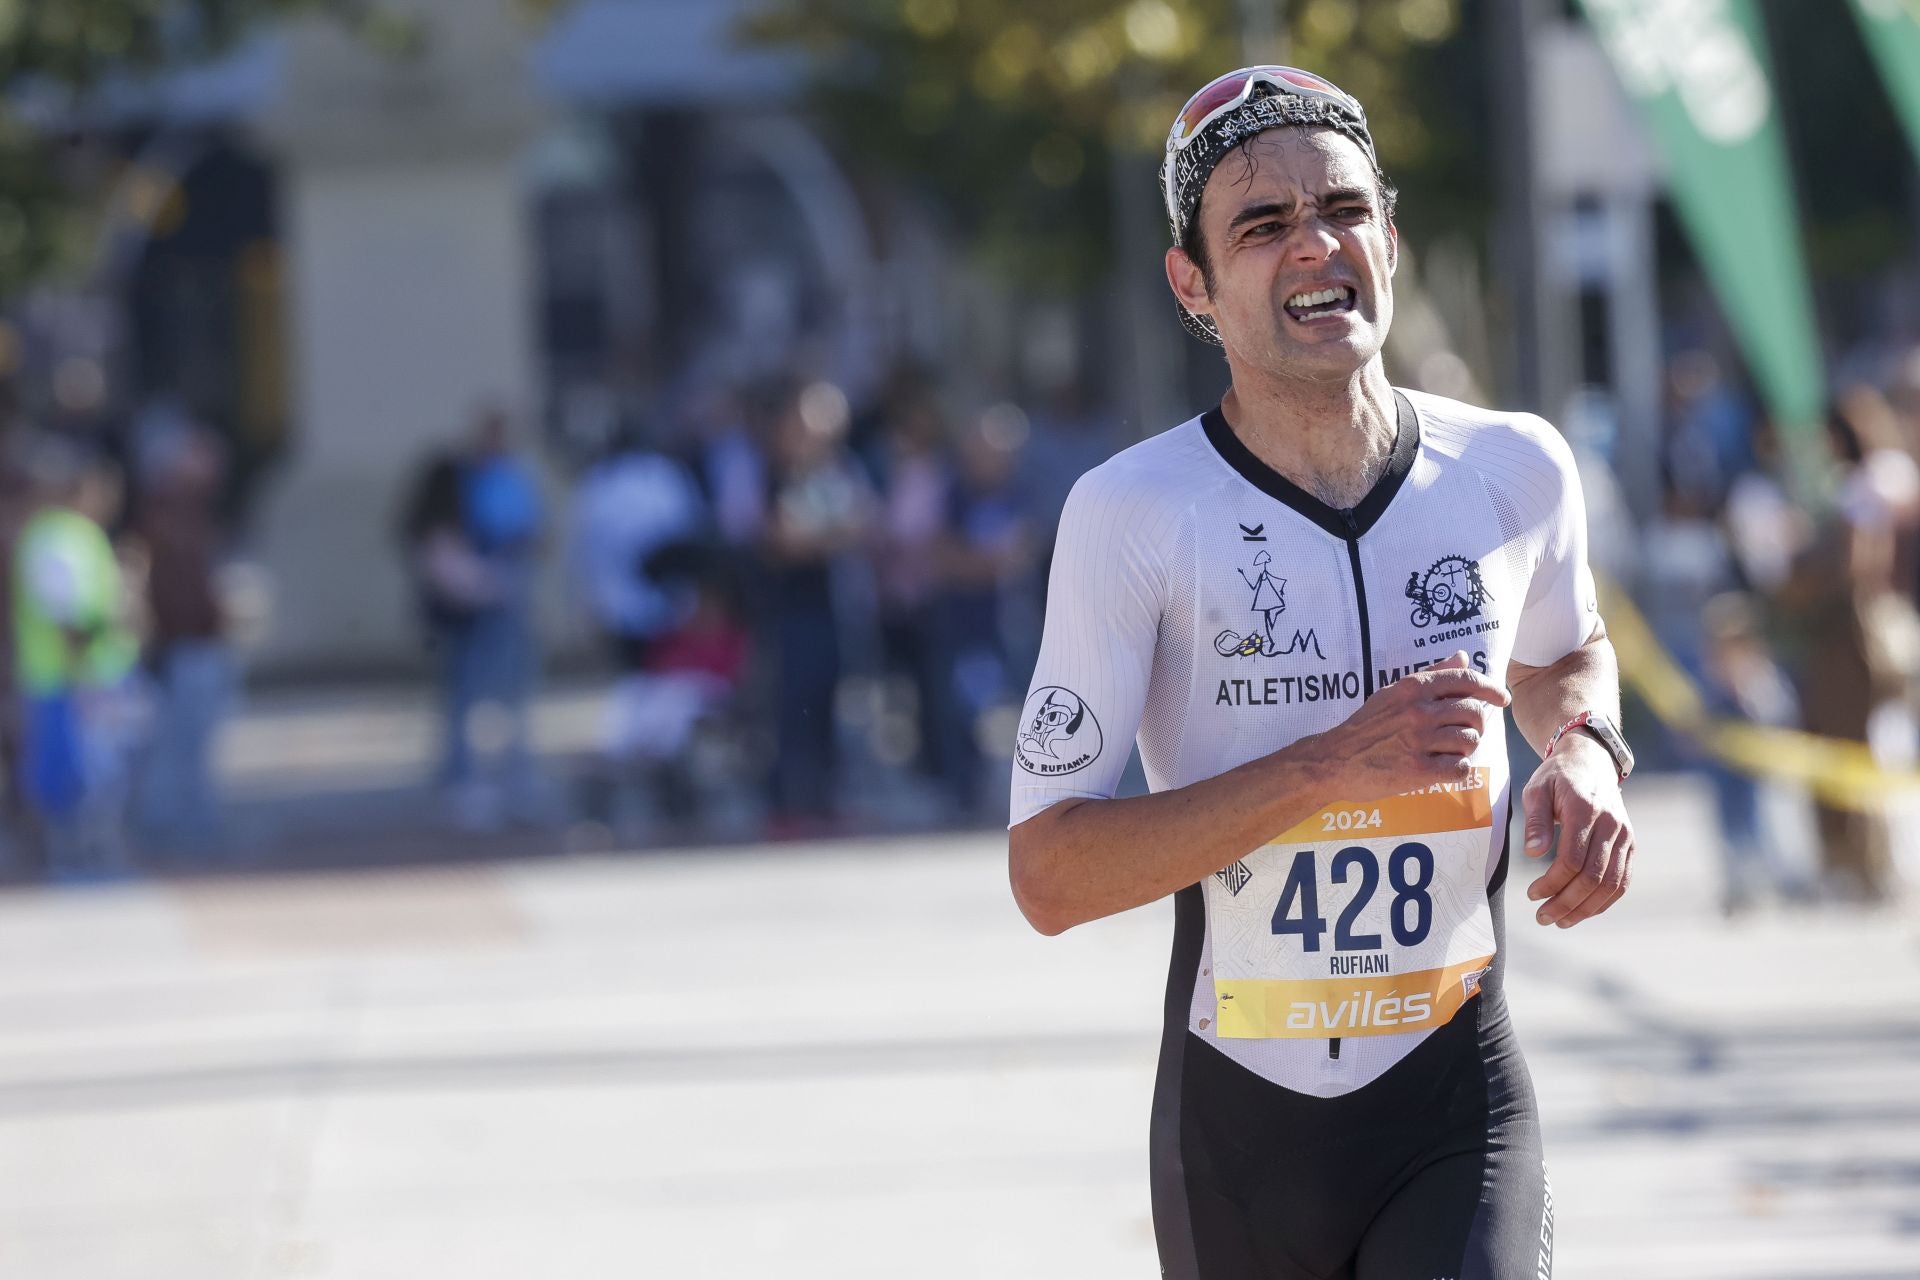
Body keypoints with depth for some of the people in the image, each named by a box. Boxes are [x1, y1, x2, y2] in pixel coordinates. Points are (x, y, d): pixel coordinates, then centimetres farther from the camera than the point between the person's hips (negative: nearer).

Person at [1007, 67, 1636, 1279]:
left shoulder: (1516, 471, 1)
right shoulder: (1134, 515, -10)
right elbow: (1049, 873, -15)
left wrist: (1584, 754, 1)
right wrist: (1326, 768, -24)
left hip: (1460, 1107, 1)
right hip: (1238, 1122, -1)